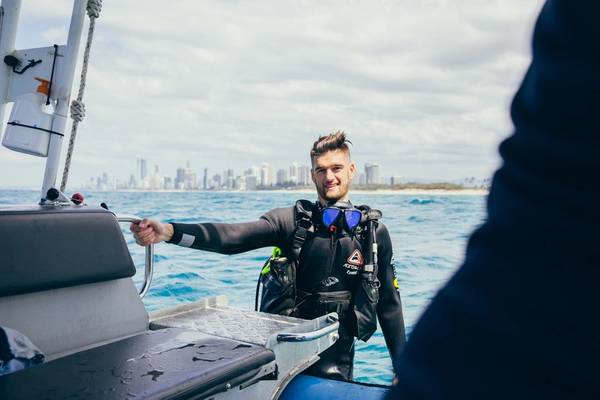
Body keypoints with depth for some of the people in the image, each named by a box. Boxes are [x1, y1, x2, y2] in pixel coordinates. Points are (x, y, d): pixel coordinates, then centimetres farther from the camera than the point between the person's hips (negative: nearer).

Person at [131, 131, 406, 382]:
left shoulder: (375, 233, -4)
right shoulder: (292, 220, -8)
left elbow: (388, 303, 3)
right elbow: (232, 237, -23)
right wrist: (169, 231, -38)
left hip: (337, 361, 0)